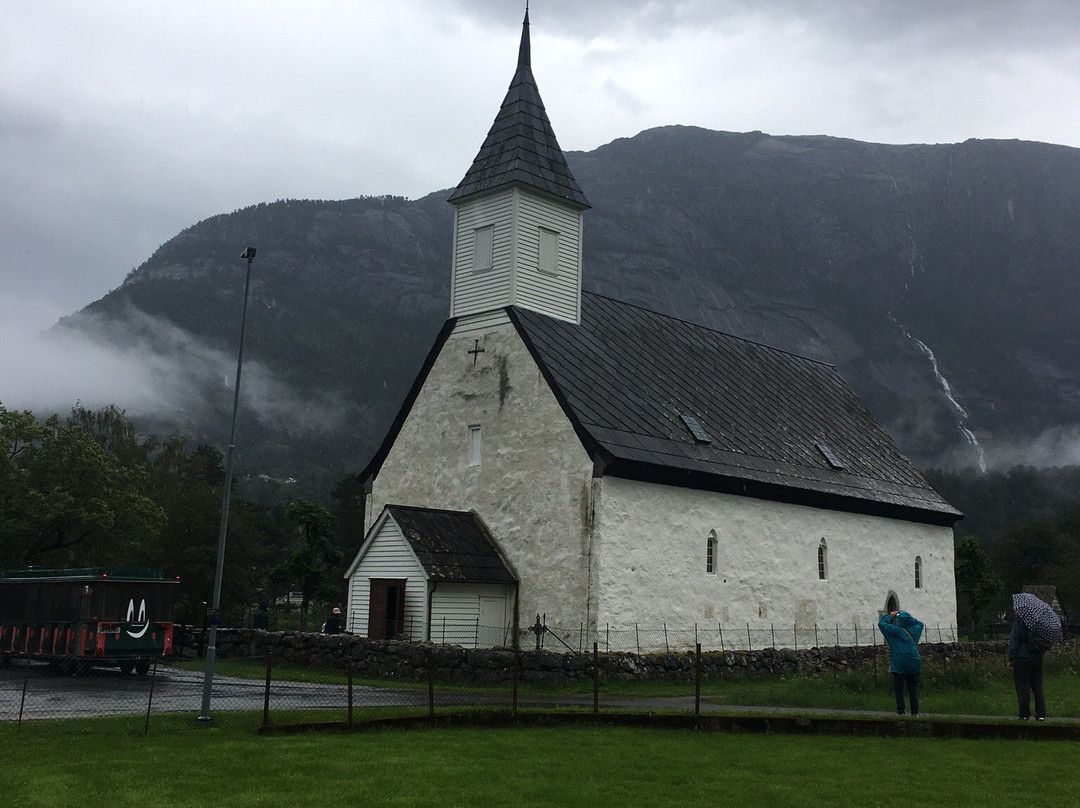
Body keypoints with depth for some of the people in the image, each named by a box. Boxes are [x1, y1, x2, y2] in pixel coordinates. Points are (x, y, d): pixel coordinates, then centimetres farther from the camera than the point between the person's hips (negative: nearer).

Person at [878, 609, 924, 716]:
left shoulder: (896, 630, -5)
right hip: (914, 665, 4)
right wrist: (909, 618, 22)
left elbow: (881, 623, -1)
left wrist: (890, 616, 11)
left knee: (898, 689, 0)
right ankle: (915, 712, 7)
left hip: (899, 665, -4)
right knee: (913, 689, 9)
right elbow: (920, 623, 30)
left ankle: (900, 711, -7)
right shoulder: (914, 630, 8)